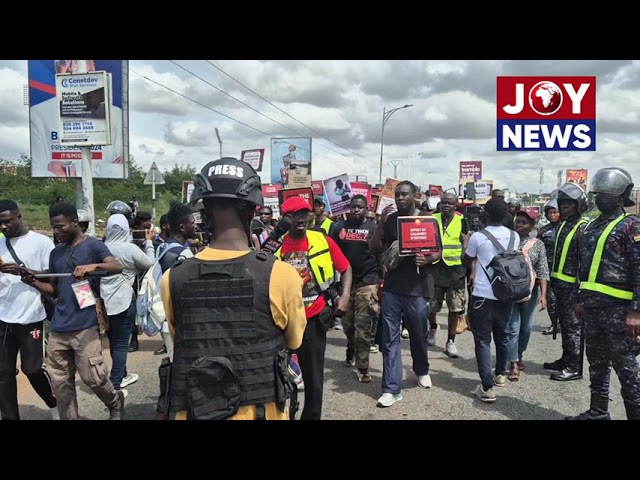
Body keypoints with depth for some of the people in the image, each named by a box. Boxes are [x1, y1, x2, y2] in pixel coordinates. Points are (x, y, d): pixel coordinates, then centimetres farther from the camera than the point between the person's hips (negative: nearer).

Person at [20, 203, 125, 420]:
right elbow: (55, 291, 18)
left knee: (93, 377, -5)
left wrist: (94, 266, -38)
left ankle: (115, 402, 24)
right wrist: (34, 282, 0)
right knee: (60, 382, 9)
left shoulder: (93, 245, -4)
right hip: (58, 327, 6)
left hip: (85, 326, -6)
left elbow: (117, 267, -20)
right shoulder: (55, 253, 15)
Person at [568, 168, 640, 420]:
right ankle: (598, 411, 28)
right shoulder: (591, 227, 15)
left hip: (618, 308, -7)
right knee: (596, 362, 16)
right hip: (592, 307, 7)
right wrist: (579, 299, 17)